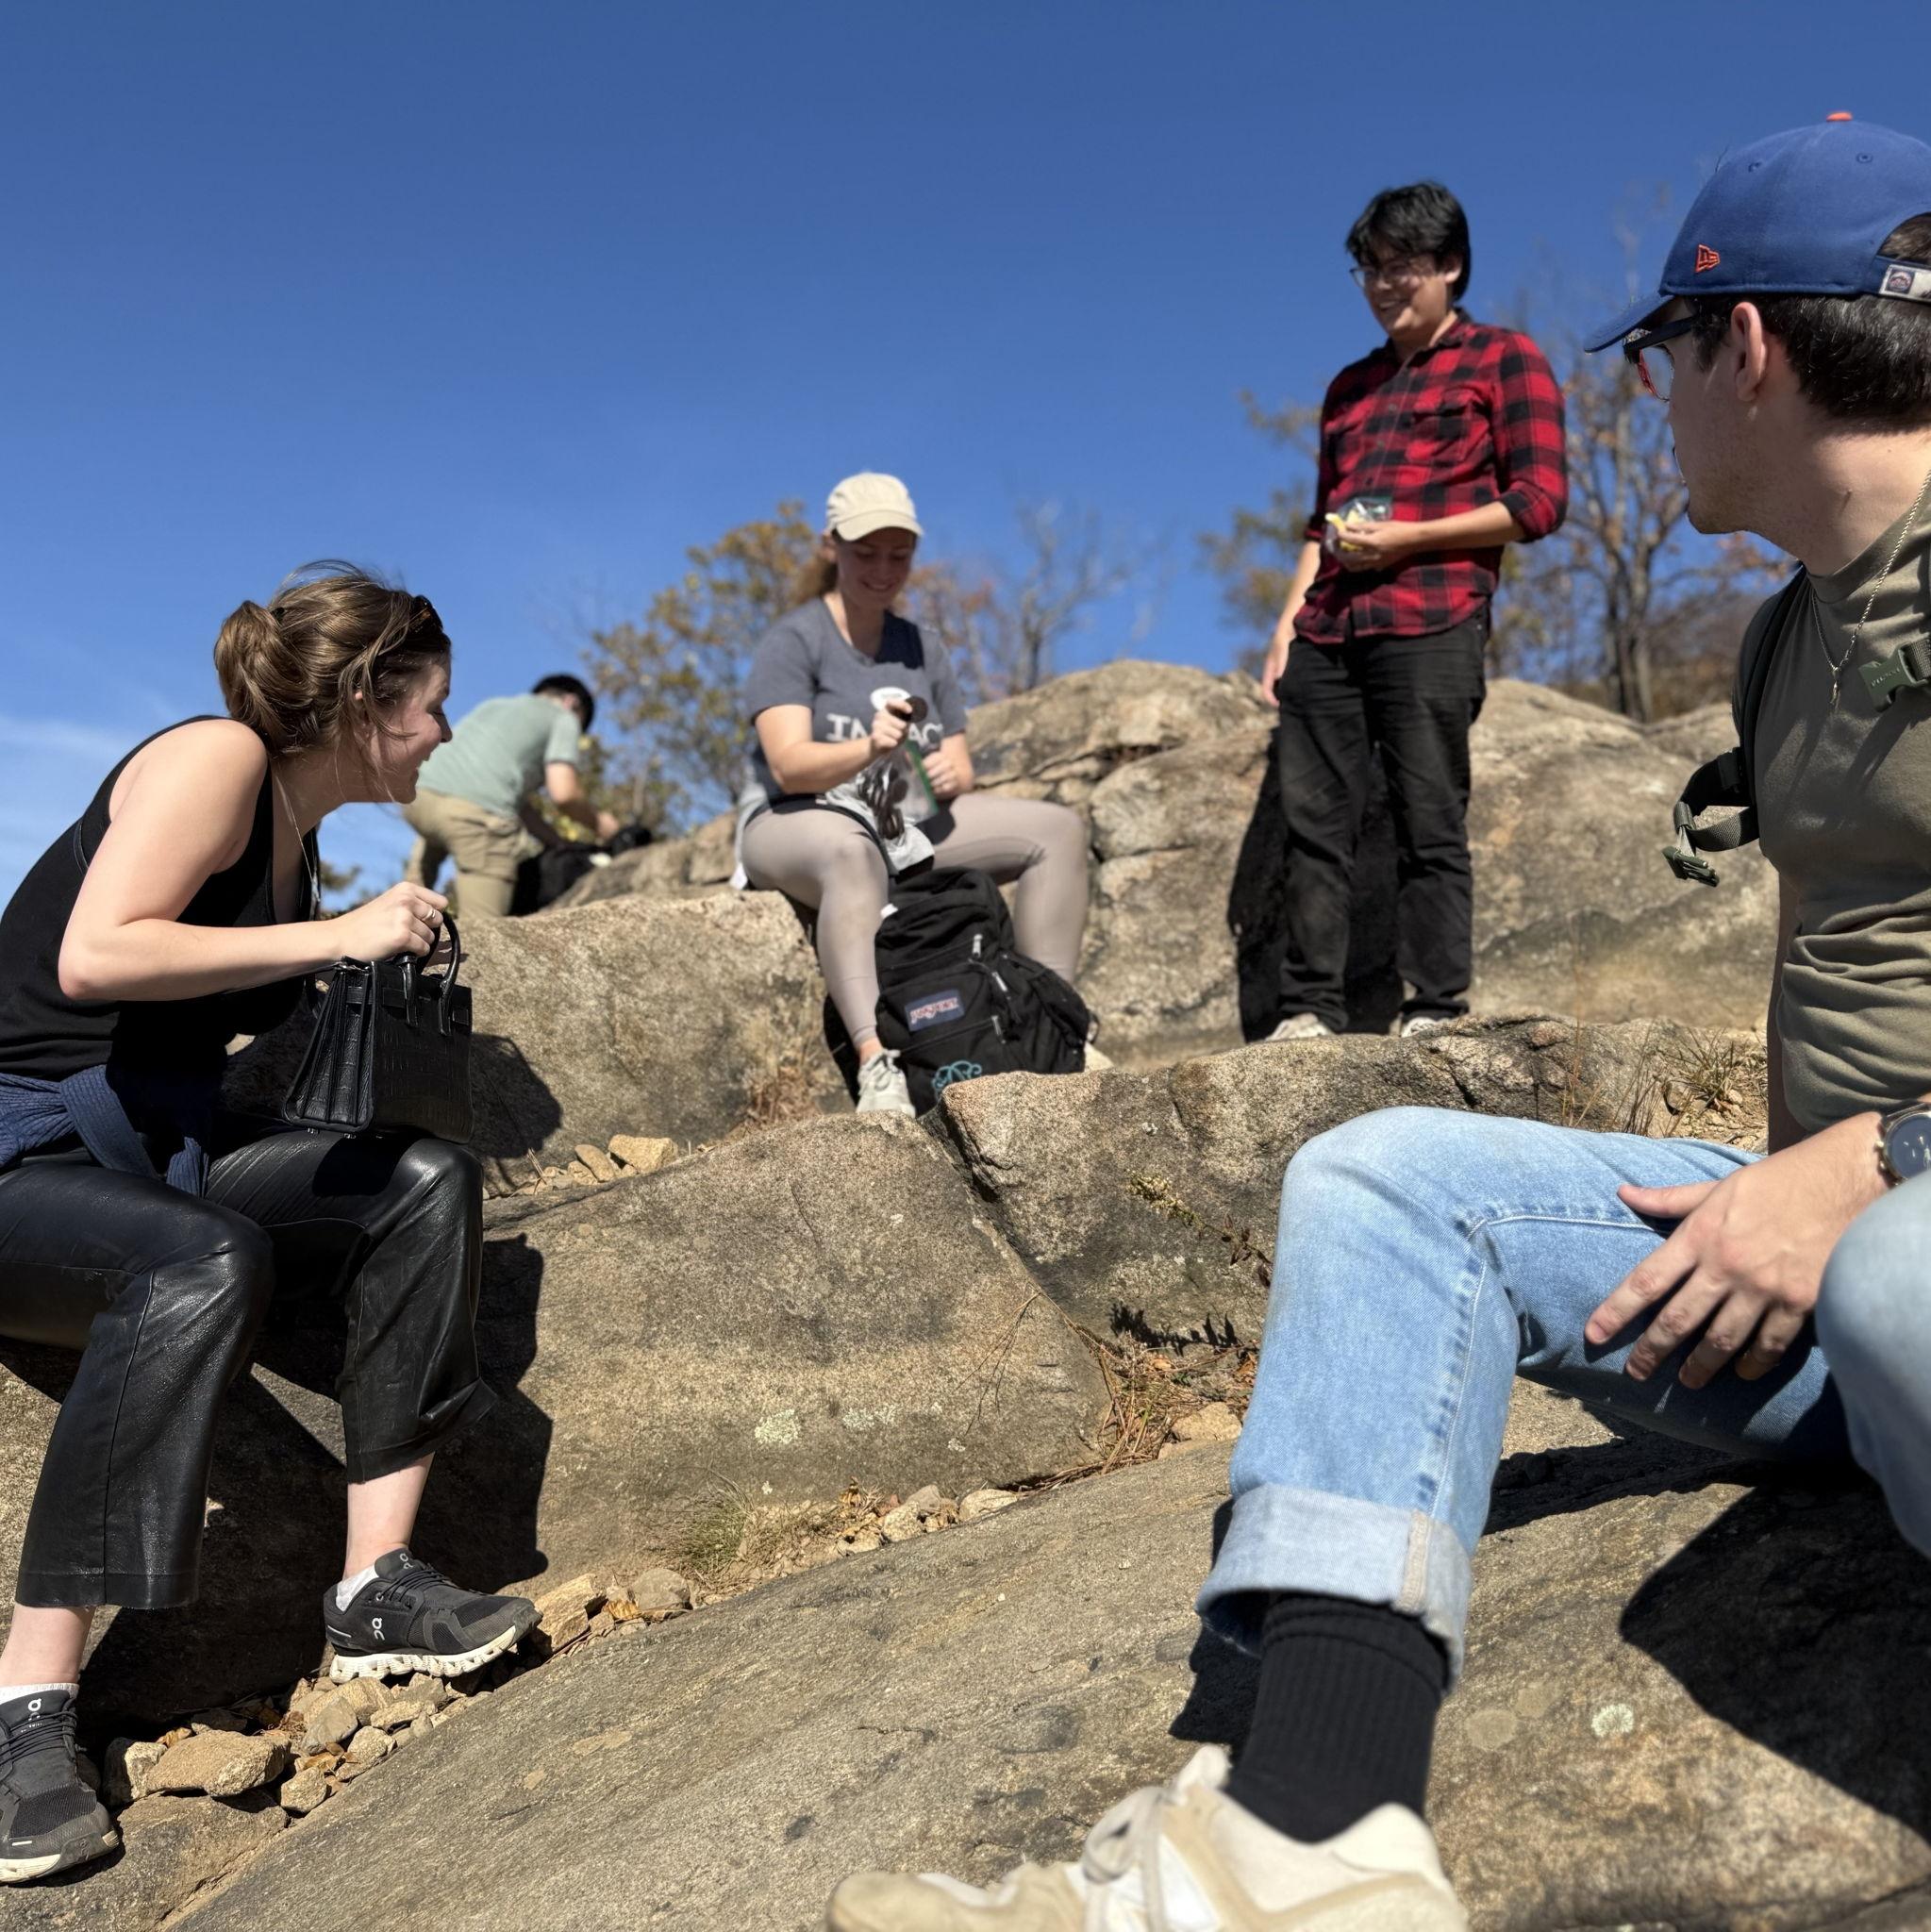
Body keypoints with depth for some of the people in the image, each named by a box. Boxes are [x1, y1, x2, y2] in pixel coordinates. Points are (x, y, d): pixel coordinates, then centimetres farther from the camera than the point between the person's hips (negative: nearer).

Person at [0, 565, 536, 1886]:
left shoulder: (299, 837, 14)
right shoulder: (218, 754, -12)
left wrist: (374, 964, 14)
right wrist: (335, 937, -21)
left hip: (151, 1158, 8)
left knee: (429, 1183, -8)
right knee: (204, 1260, -37)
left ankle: (377, 1590, -12)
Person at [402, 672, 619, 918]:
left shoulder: (494, 704, 35)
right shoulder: (563, 718, 17)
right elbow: (563, 793, 1)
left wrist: (557, 844, 34)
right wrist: (597, 822, 20)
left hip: (417, 796, 7)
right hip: (476, 811, -7)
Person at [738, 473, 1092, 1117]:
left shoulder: (920, 649, 12)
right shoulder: (792, 640, -6)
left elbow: (961, 772, 11)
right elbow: (790, 765, -20)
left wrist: (950, 778, -14)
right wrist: (869, 748, -40)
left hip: (907, 821, 6)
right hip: (795, 823, -6)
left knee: (1058, 828, -9)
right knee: (852, 853, -43)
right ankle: (876, 1062, -55)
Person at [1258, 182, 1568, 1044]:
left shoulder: (1505, 359, 10)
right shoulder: (1351, 386, 27)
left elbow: (1540, 501, 0)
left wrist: (1407, 538, -8)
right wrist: (1289, 623, 11)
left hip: (1431, 625, -5)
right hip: (1327, 633, 5)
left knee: (1430, 825, -6)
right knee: (1313, 822, -1)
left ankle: (1436, 1008, -1)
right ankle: (1309, 1008, 2)